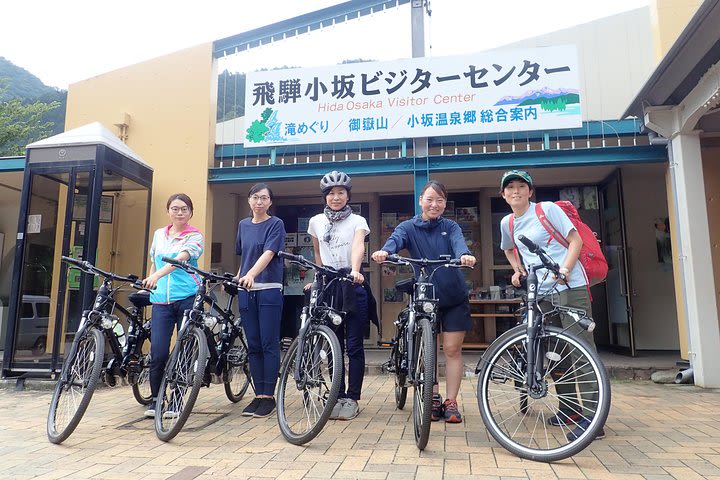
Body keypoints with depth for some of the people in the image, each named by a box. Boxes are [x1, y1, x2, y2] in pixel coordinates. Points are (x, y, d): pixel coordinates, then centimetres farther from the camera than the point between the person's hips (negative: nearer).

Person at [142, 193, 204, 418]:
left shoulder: (195, 237, -1)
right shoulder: (159, 234, 14)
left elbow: (180, 259, -19)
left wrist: (156, 276, -32)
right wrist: (149, 282, 18)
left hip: (187, 297, -3)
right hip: (161, 300, 3)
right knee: (158, 351, -4)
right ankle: (155, 399, 15)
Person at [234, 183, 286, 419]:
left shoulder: (276, 224, -3)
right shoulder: (243, 225, 14)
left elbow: (269, 253, -17)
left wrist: (251, 274, -32)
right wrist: (237, 278, 12)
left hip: (269, 291, -5)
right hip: (246, 291, 5)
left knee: (269, 344, -2)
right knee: (253, 346, 7)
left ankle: (268, 396, 5)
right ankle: (258, 395, 15)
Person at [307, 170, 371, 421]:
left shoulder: (357, 221, -1)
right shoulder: (316, 221, 7)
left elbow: (358, 246, -21)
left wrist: (355, 270, -39)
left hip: (353, 288, -2)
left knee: (354, 346, 0)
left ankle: (352, 399, 10)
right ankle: (339, 396, 18)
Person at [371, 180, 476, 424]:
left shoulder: (450, 227, 2)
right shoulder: (409, 227, -1)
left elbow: (459, 243, -20)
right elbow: (396, 239, -23)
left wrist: (464, 255, -45)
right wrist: (384, 251, -47)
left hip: (453, 297, 0)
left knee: (452, 349, 2)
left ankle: (451, 402, 13)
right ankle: (433, 399, 20)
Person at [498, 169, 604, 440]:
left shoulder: (547, 209, -4)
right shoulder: (507, 223, 11)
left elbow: (575, 240, -6)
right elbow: (509, 250, 30)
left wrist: (565, 269, -21)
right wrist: (518, 270, 12)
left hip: (570, 287, -6)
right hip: (540, 293, 6)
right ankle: (570, 410, 25)